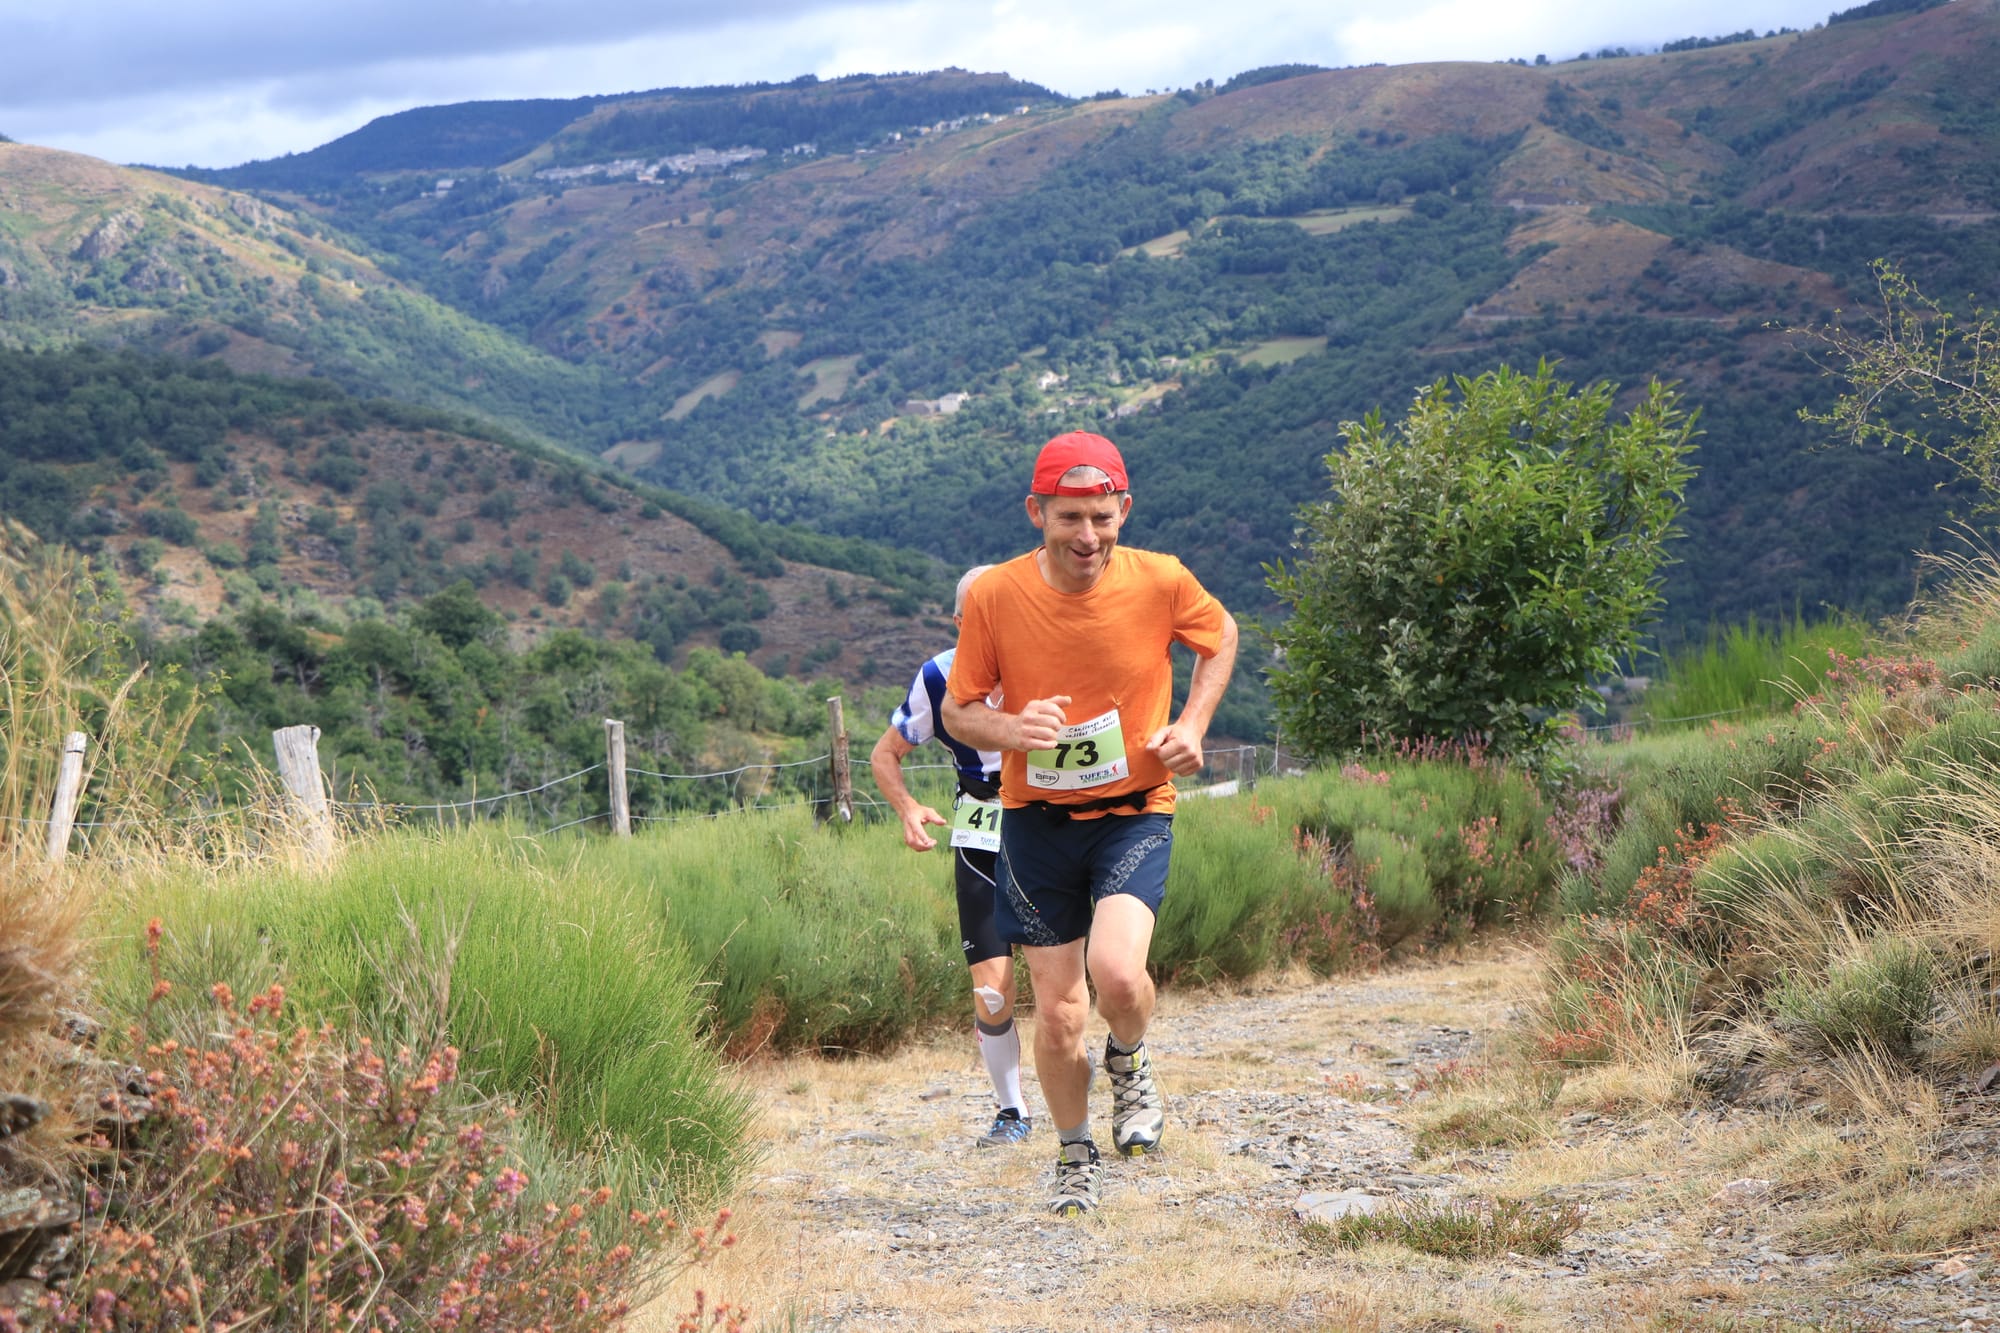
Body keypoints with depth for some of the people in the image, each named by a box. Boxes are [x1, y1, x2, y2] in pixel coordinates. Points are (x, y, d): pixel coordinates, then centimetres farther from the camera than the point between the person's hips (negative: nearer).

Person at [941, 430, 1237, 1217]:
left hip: (1135, 812, -1)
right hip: (1037, 822, 1)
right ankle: (1076, 1157, 31)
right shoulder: (994, 597, -13)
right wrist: (1012, 730, -23)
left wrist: (1192, 724, -4)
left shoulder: (1161, 582, -12)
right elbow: (959, 710, -1)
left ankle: (1129, 1065, 10)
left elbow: (1220, 637, 10)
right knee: (1057, 1011, 5)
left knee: (1116, 971, -25)